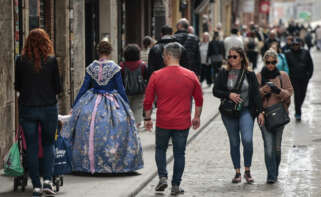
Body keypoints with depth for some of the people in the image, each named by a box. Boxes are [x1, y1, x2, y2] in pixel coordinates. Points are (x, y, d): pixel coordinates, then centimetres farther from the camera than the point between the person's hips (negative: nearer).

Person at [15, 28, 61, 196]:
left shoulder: (21, 61, -5)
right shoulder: (51, 61, -6)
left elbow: (17, 86, 3)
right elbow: (58, 87, -2)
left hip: (27, 109, 0)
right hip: (48, 108, 0)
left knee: (31, 147, 7)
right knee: (48, 144, 14)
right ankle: (47, 180, -1)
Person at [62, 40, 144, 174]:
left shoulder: (91, 67, 0)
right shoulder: (114, 68, -7)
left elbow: (84, 88, 2)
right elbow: (120, 89, -3)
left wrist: (74, 106, 9)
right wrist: (127, 107, 7)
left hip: (92, 104, 2)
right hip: (111, 104, -2)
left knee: (89, 134, 7)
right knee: (111, 134, 4)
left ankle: (89, 163, 8)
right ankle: (114, 164, 5)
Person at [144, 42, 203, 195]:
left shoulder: (156, 76, -6)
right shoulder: (191, 76, -1)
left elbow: (148, 100, -2)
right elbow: (199, 99, 8)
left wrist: (148, 119, 10)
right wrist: (197, 117, 20)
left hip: (163, 122, -1)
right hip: (182, 123, 1)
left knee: (160, 149, 19)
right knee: (179, 154, 9)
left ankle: (162, 177, 5)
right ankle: (176, 186, 9)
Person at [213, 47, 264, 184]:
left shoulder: (250, 74, 5)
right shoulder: (224, 74, 5)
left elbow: (256, 94, 5)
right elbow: (215, 91, 3)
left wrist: (260, 111, -2)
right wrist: (229, 94, -14)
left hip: (246, 111, -1)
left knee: (247, 140, -16)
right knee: (234, 143, 5)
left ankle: (247, 171, -1)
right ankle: (237, 172, 16)